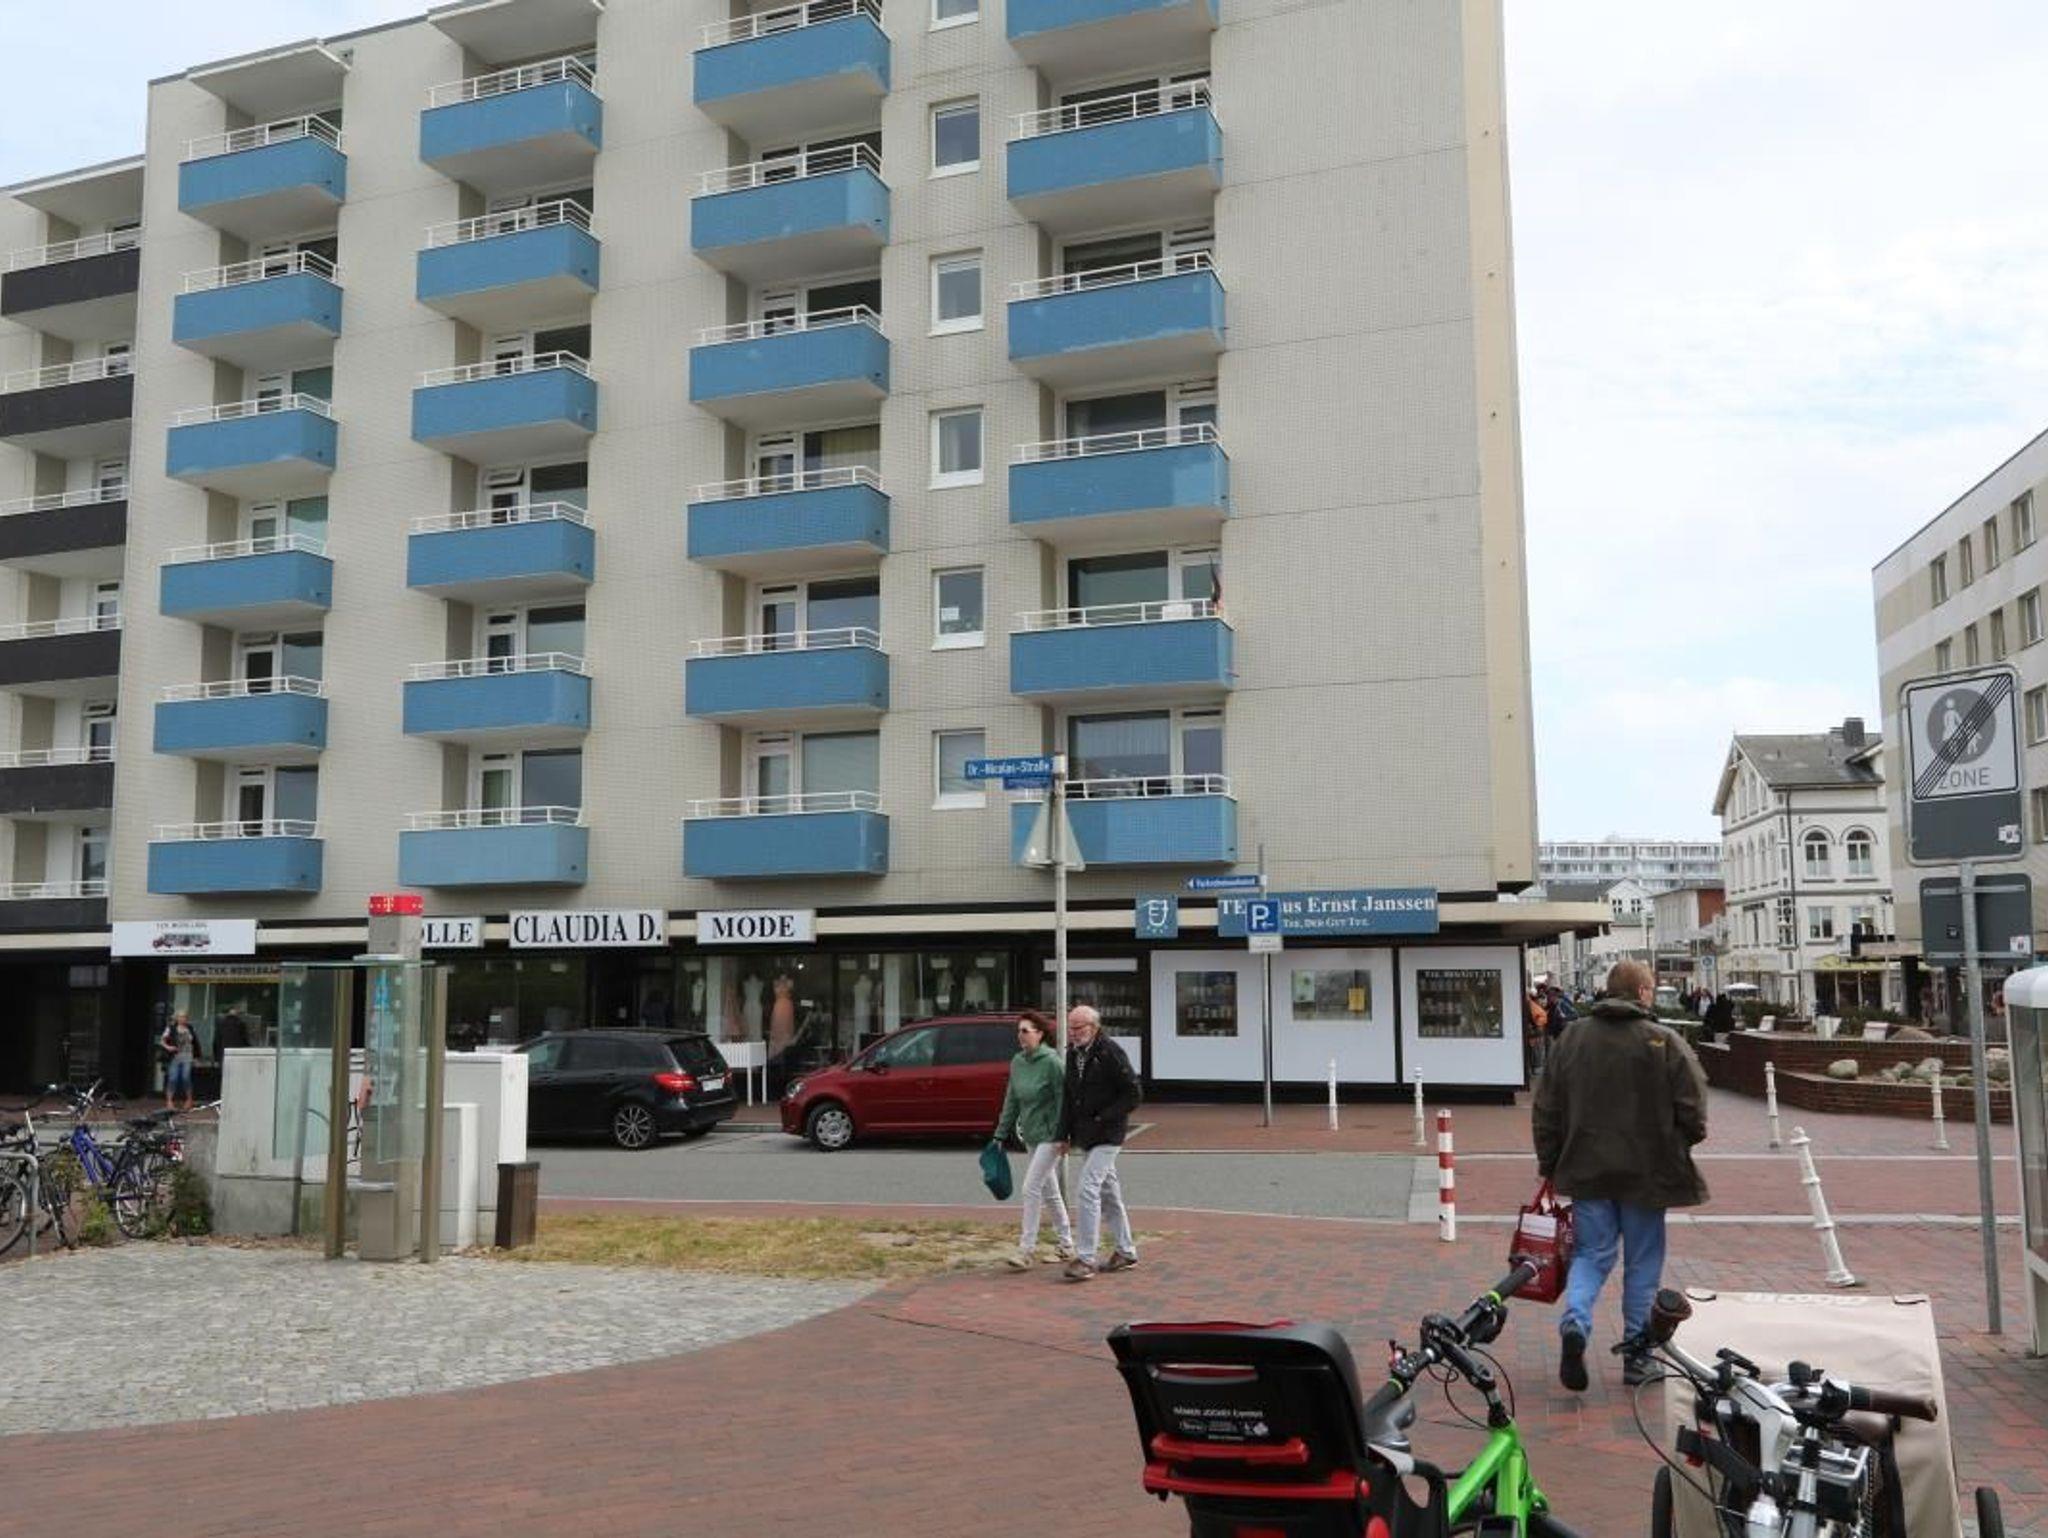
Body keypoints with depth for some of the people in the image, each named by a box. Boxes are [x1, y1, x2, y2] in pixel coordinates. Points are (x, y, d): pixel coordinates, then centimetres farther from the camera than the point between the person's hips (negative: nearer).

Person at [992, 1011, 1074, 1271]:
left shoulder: (1051, 1062, -16)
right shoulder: (1017, 1062, 5)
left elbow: (1062, 1100, -16)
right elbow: (1011, 1100, 11)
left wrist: (1061, 1136, -19)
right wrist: (1001, 1134, 9)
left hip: (1050, 1135, -8)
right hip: (1031, 1135, 8)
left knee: (1031, 1189, -11)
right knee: (1049, 1191, 15)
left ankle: (1027, 1250, -5)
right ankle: (1067, 1245, 28)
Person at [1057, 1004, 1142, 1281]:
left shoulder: (1110, 1053, -15)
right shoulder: (1073, 1053, 9)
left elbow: (1134, 1094, -14)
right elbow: (1068, 1097, 16)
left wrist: (1102, 1118, -15)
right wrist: (1064, 1134, 10)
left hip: (1107, 1135, -8)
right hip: (1085, 1137, 8)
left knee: (1088, 1189, -15)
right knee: (1108, 1192, 14)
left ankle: (1085, 1259, -12)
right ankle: (1126, 1252, 26)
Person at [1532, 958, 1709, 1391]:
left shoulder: (1572, 1038, 1)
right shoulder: (1665, 1042, -9)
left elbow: (1547, 1108, 5)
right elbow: (1692, 1108, -7)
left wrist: (1549, 1163, 16)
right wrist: (1690, 1137, 16)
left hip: (1587, 1170, 2)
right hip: (1646, 1172, -2)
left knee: (1591, 1254, 11)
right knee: (1642, 1263, 11)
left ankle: (1575, 1322, -15)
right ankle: (1637, 1356, 17)